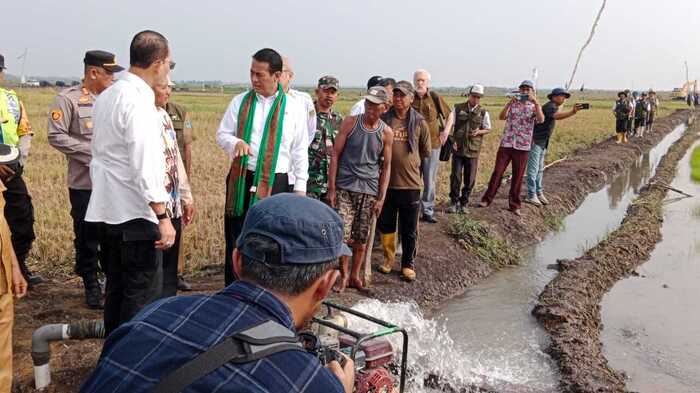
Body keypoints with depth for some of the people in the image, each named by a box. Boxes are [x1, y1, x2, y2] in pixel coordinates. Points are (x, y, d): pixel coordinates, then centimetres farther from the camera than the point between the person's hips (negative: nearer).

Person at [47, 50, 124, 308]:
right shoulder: (68, 99, -5)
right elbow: (56, 136, -11)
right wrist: (93, 151, -15)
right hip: (84, 183, -4)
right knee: (87, 237, 7)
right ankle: (91, 286, 22)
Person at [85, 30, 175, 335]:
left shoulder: (106, 96, 11)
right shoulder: (139, 101, -16)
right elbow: (145, 167, -22)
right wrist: (163, 217, -19)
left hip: (106, 210, 9)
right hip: (136, 216, -9)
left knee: (116, 291, 18)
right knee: (142, 297, 0)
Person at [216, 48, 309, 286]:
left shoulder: (294, 108, 1)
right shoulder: (240, 102, 6)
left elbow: (300, 151, 3)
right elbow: (222, 135, 9)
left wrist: (300, 186, 0)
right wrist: (236, 142, -14)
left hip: (275, 183, -1)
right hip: (241, 180, 2)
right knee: (236, 240, 6)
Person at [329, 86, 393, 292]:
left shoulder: (386, 133, 2)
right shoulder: (350, 123, -2)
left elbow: (386, 167, 6)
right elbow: (335, 155, -1)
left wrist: (381, 198, 0)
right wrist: (331, 188, -5)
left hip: (369, 191, 2)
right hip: (345, 187, -1)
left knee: (361, 238, 9)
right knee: (342, 235, -7)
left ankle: (355, 275, 26)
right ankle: (343, 276, 12)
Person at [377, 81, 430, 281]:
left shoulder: (419, 122, -1)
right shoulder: (384, 120, -2)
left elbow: (425, 152, 10)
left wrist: (408, 160, 11)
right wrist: (394, 158, 7)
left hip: (410, 183, -1)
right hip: (387, 181, 1)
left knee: (410, 229, 8)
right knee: (385, 224, 13)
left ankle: (408, 264, 24)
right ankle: (389, 257, 33)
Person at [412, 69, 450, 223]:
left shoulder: (435, 97, -4)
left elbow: (449, 114, 9)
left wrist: (446, 130, 0)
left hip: (432, 143, -1)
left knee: (430, 180, 6)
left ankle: (427, 211, 15)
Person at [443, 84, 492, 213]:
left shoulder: (483, 112, 5)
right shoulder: (458, 108, 4)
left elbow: (488, 129, 11)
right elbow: (449, 122, -2)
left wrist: (479, 132, -10)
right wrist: (451, 139, -16)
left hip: (473, 150, 1)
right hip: (458, 148, -1)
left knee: (470, 179, 5)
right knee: (455, 176, -2)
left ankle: (463, 203, 19)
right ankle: (454, 202, 11)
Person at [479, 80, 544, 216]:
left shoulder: (534, 107, 4)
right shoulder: (512, 104, 8)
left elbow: (541, 120, -16)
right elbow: (501, 117, -8)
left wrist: (536, 102, -23)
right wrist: (510, 102, -19)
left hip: (522, 147, -1)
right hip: (506, 144, 1)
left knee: (518, 177, 5)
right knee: (497, 172, 2)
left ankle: (514, 205, 14)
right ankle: (487, 199, 12)